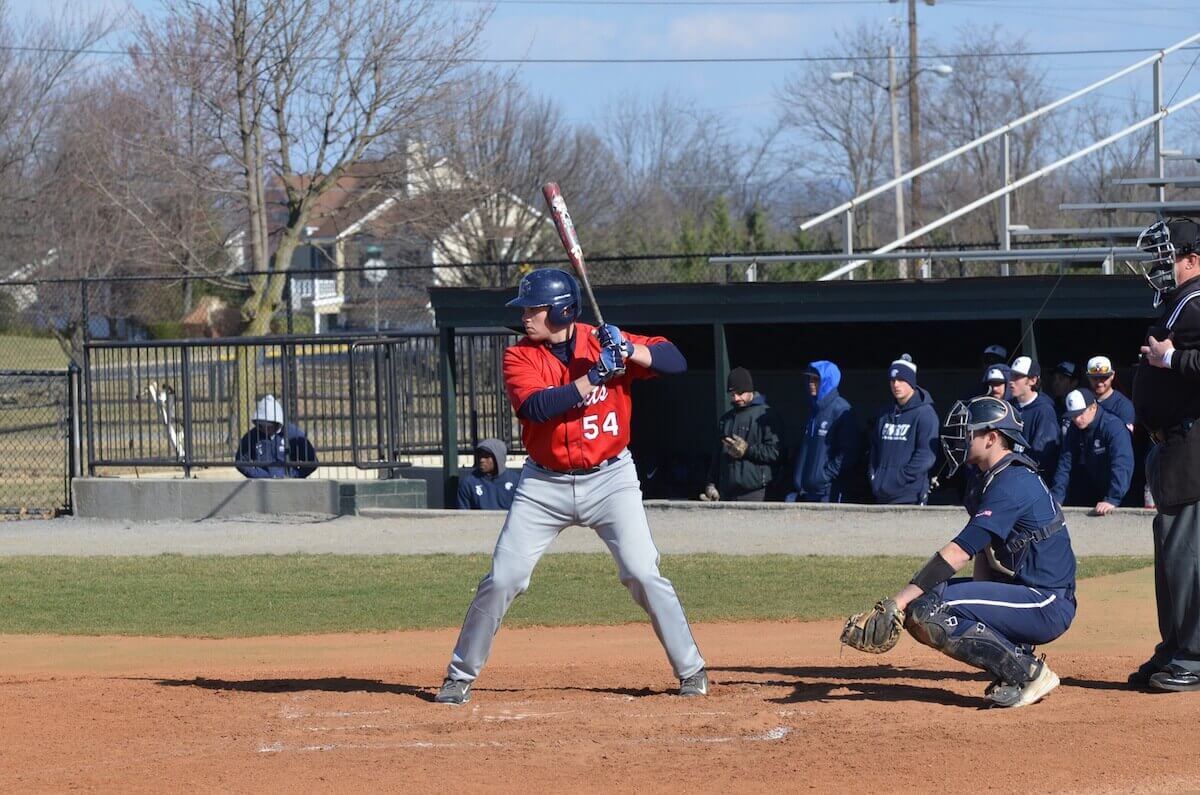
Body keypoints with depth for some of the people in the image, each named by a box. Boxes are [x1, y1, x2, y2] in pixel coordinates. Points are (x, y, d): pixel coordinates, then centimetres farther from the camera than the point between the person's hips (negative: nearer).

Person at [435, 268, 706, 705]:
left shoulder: (604, 342, -6)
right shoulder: (520, 357, -6)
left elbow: (675, 361, -11)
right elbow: (535, 406, -25)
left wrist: (628, 350, -28)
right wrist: (594, 376, -30)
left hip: (610, 478, -1)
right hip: (544, 484, 1)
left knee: (643, 574, -11)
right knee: (501, 580, -2)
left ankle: (691, 670, 1)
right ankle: (460, 676, 12)